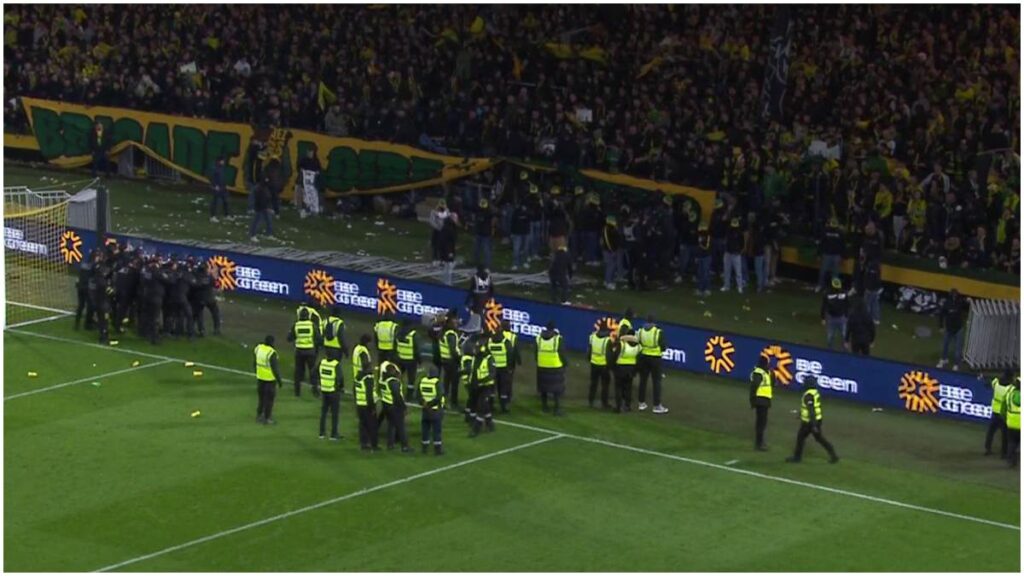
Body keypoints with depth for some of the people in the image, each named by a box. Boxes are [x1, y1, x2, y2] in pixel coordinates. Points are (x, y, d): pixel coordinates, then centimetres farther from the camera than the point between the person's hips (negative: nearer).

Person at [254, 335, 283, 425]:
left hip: (260, 377, 7)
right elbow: (275, 368, -19)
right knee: (269, 398, 6)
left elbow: (254, 363, 9)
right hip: (270, 379, -7)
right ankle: (267, 418, 12)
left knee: (262, 397, 20)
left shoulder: (258, 348, -3)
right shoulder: (271, 353, -23)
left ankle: (259, 416, 26)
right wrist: (279, 380, -9)